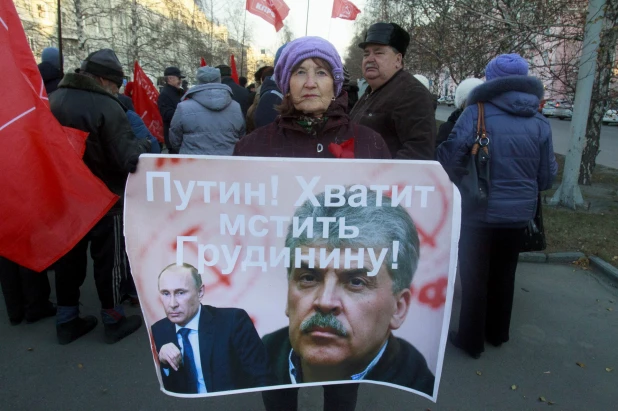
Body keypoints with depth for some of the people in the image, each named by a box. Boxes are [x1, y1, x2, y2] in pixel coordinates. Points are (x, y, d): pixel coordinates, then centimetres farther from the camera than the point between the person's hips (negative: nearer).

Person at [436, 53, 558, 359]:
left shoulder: (477, 114, -13)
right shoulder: (540, 123, -1)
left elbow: (448, 158, -18)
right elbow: (547, 177, 3)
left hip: (479, 211, -4)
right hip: (519, 212, 4)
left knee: (475, 276, 12)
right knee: (504, 275, 21)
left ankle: (471, 340, 23)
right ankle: (497, 333, 38)